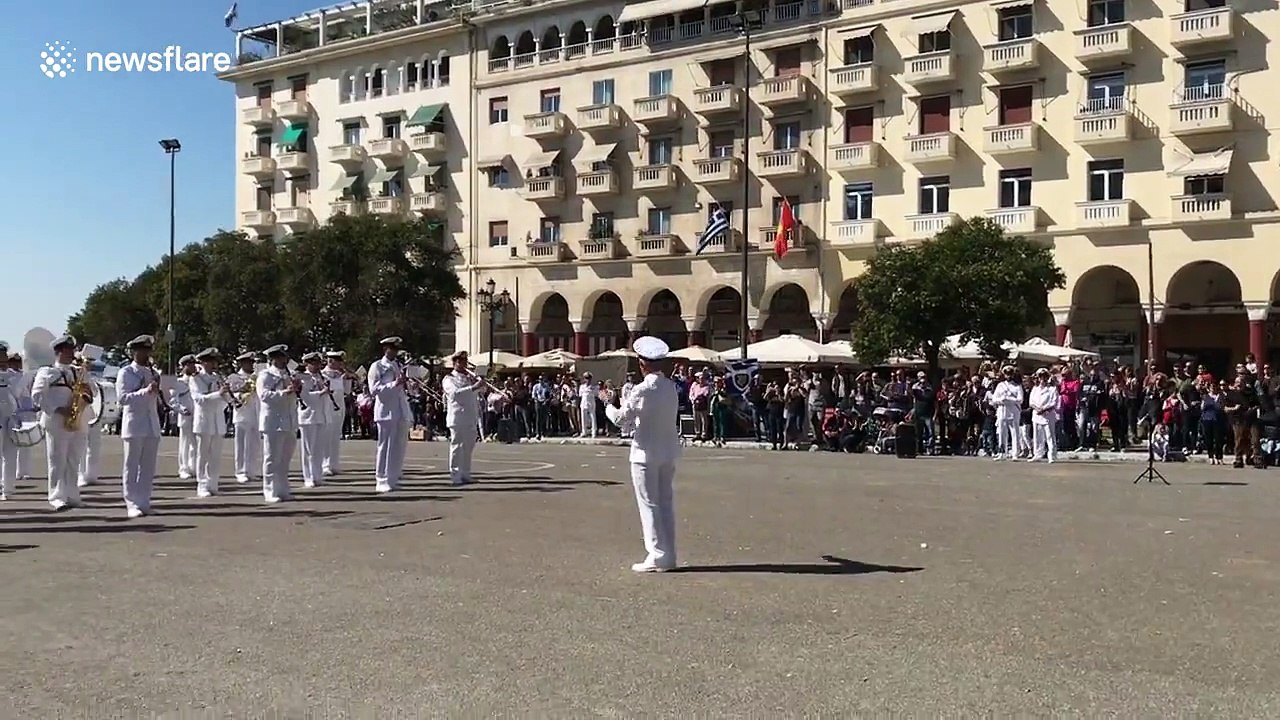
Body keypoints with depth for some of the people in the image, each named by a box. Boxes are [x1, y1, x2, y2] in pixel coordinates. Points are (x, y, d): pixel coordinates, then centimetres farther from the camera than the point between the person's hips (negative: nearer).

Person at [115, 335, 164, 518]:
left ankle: (144, 504, 13)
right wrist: (145, 391, -23)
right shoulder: (126, 373, -2)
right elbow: (122, 398, -14)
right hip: (134, 425, -5)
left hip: (152, 425, 5)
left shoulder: (153, 373, 14)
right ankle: (132, 505, 2)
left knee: (148, 468, 7)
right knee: (132, 467, 0)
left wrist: (158, 390, -2)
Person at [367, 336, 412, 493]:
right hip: (387, 412, -6)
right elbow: (374, 390, -11)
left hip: (402, 412, 6)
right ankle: (382, 481, 1)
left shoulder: (400, 366, 19)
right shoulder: (377, 367, 0)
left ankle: (393, 479, 16)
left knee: (400, 447, 7)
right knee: (386, 447, -4)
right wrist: (395, 384, -20)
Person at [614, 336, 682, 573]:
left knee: (649, 505, 2)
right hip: (668, 452, 6)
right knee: (666, 503, 13)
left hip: (646, 453, -6)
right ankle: (669, 555, 18)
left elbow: (621, 419, -14)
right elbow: (672, 417, 9)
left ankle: (658, 556, 3)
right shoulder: (671, 387, 2)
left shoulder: (642, 390, -18)